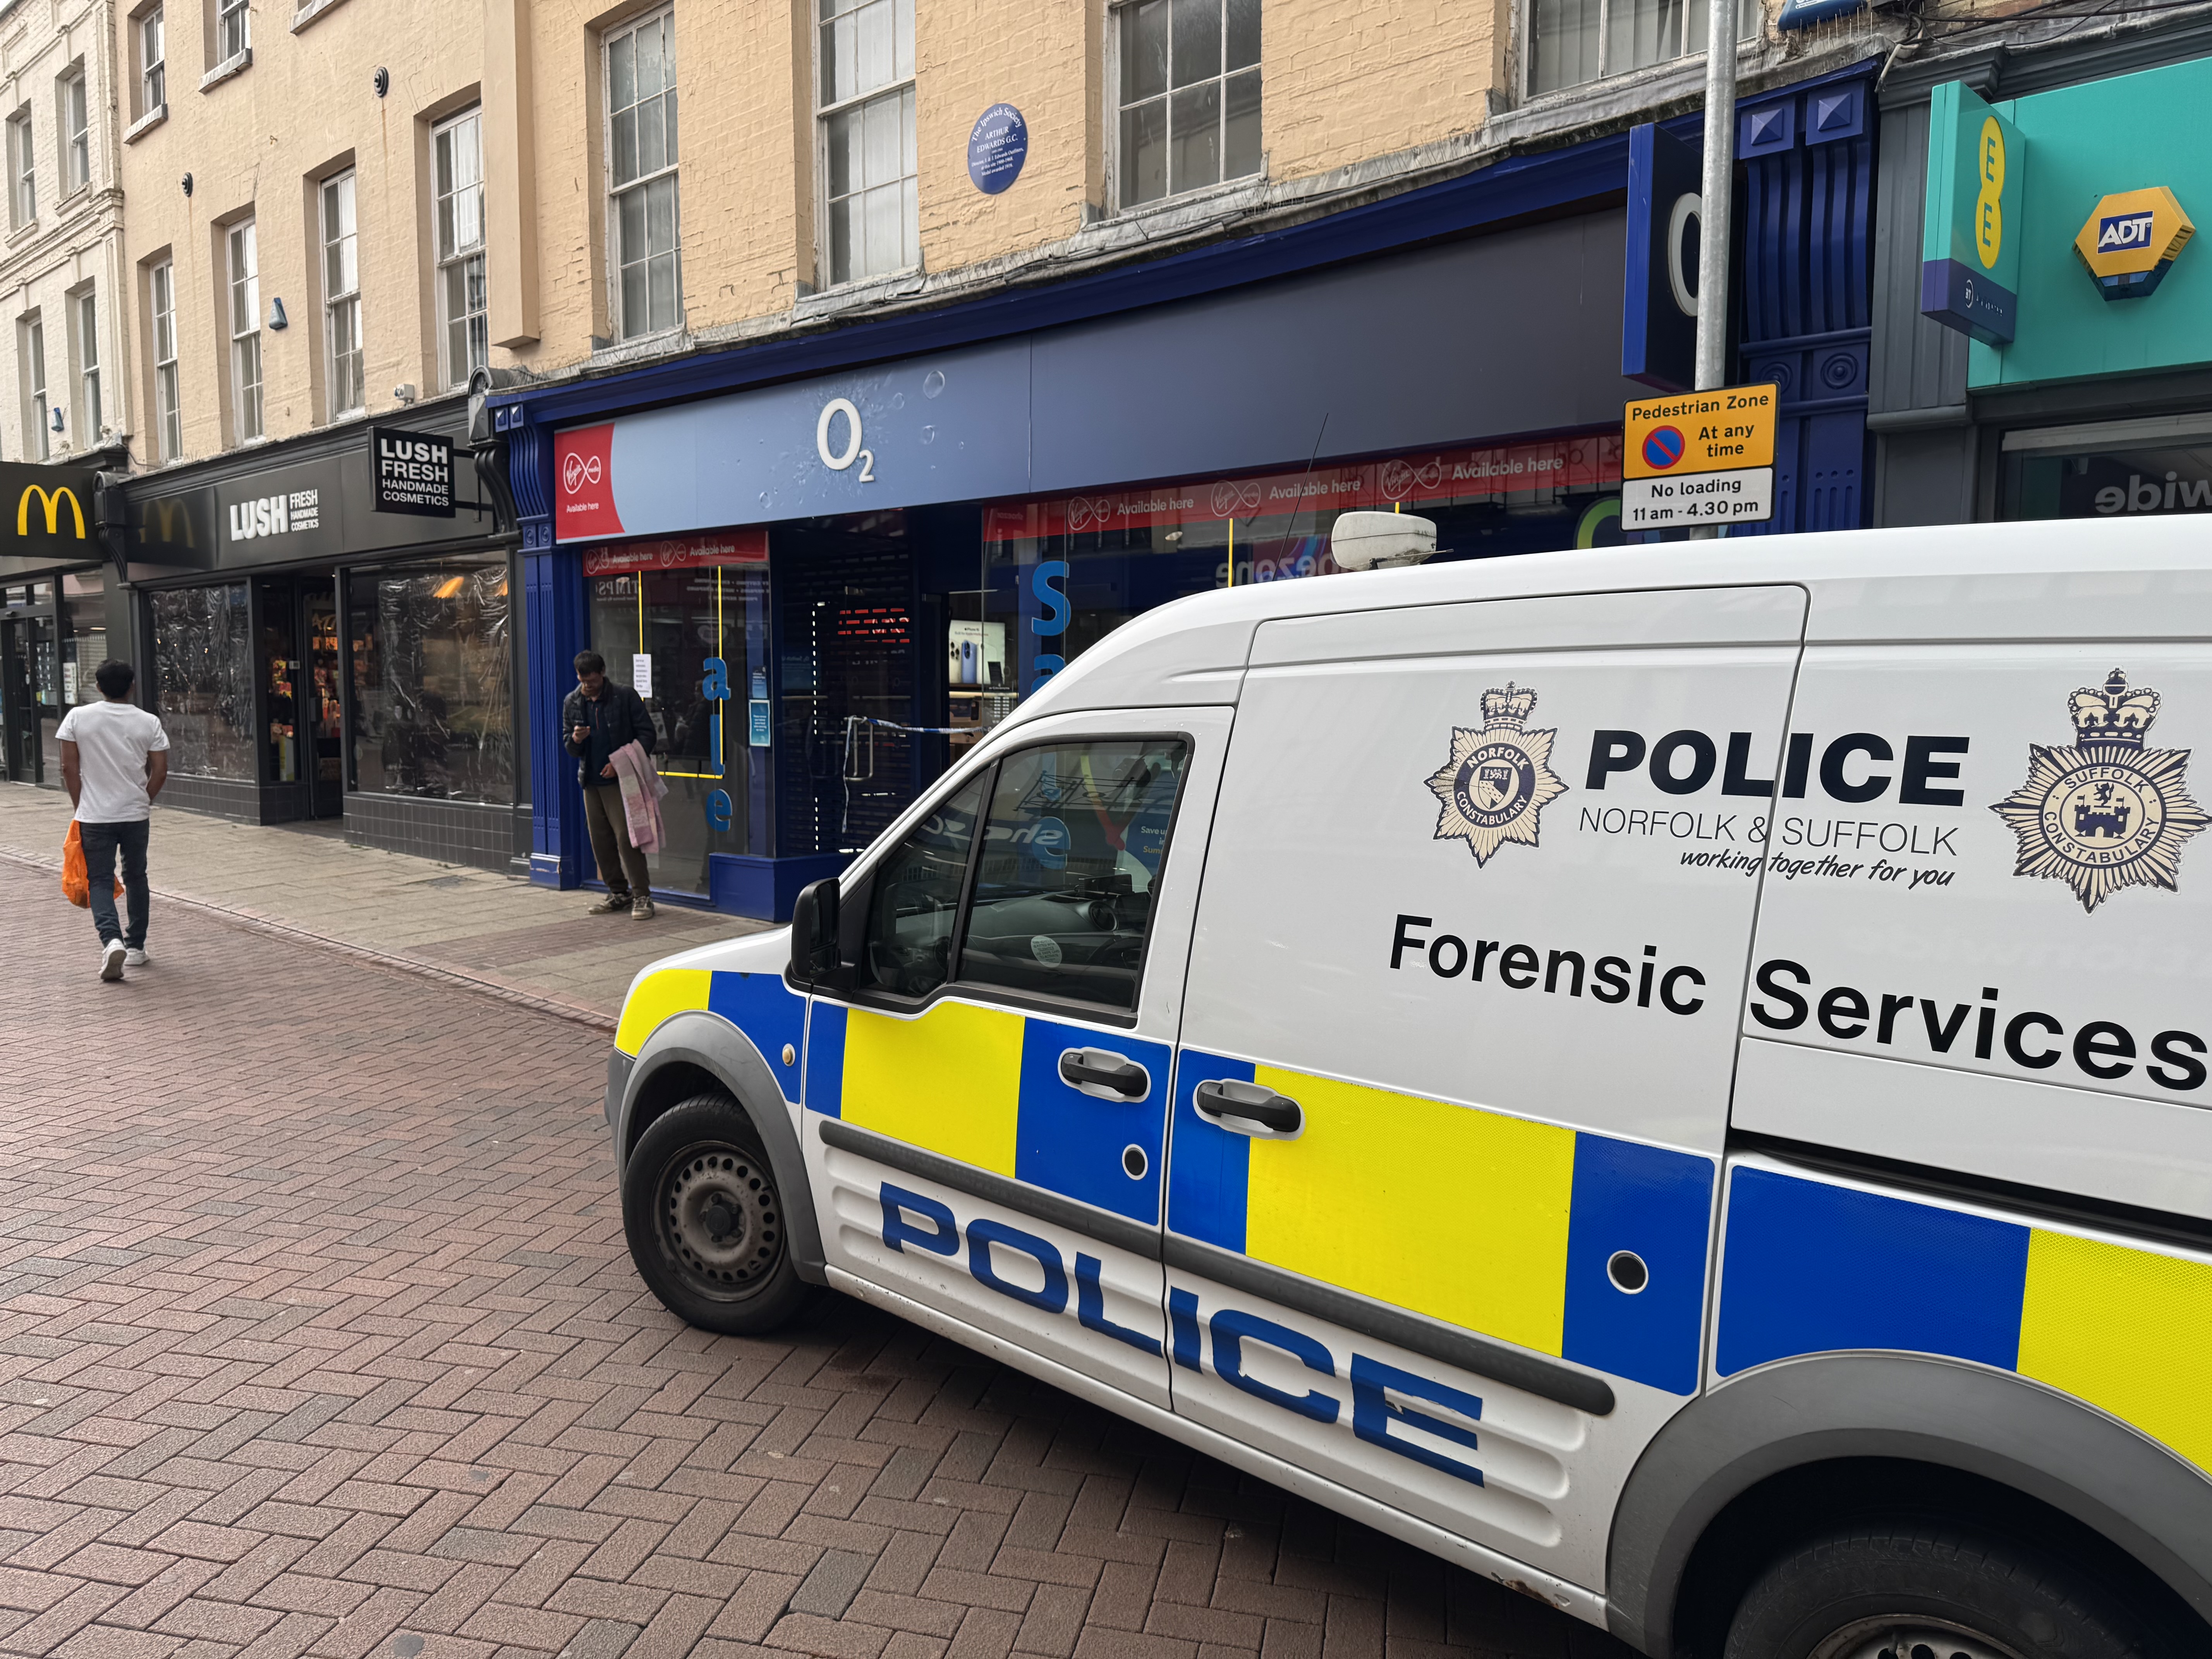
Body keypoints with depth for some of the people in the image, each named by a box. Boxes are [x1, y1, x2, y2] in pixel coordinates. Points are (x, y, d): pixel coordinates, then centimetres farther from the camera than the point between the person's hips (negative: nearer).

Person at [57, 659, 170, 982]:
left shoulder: (78, 717, -4)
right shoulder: (149, 722, -3)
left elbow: (69, 768, -3)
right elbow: (160, 771, -4)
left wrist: (81, 807, 7)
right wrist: (143, 801, 12)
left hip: (94, 817, -1)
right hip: (136, 815, 1)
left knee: (100, 881, 3)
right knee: (136, 878, 15)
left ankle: (112, 940, -20)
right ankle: (136, 947, 21)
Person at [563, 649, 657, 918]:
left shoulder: (625, 697, -4)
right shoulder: (572, 703, 10)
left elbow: (646, 734, -3)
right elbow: (570, 749, 16)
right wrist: (575, 740, -9)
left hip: (620, 779, -5)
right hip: (591, 781, 5)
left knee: (626, 836, -12)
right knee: (600, 840, 7)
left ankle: (642, 895, -7)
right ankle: (619, 893, 18)